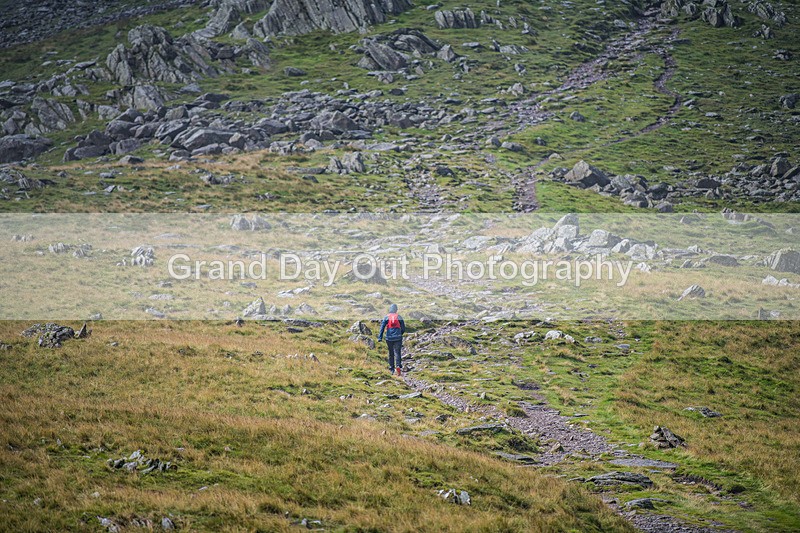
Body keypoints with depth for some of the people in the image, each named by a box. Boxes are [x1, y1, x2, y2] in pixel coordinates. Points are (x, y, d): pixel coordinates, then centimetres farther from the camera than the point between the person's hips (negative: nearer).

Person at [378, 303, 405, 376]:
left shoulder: (386, 317, 1)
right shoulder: (399, 317, 2)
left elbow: (382, 328, -5)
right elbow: (403, 328, 6)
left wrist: (380, 338, -4)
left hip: (389, 338, 1)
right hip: (398, 338, -1)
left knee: (391, 354, 13)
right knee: (397, 353, -4)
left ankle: (391, 369, 16)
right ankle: (398, 366, -26)